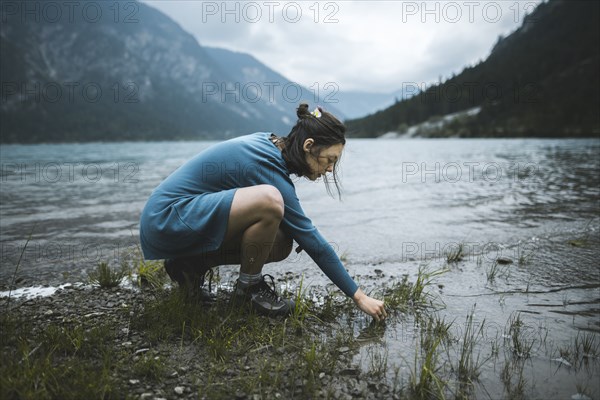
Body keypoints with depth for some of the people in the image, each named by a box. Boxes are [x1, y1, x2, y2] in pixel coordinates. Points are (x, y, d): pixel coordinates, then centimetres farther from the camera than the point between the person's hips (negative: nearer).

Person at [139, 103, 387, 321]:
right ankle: (250, 286, -7)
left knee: (281, 244, -1)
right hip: (166, 219, -9)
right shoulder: (270, 168, -22)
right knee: (270, 200, -30)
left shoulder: (267, 142, 3)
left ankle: (193, 264, 9)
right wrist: (359, 297, -11)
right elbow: (313, 242, -18)